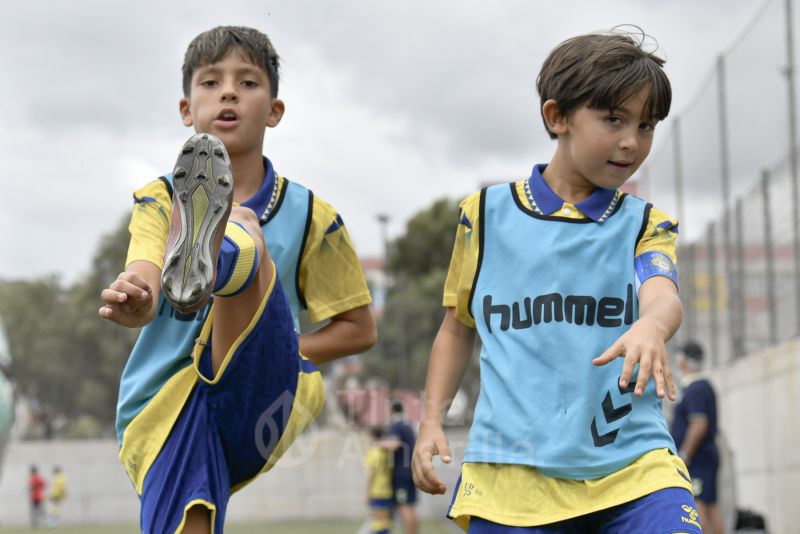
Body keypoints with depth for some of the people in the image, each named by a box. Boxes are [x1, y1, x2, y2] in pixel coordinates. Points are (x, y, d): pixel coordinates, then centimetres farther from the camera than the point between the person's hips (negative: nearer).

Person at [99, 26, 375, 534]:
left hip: (259, 408, -2)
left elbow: (359, 329, 17)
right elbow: (144, 280, -12)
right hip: (163, 417, 2)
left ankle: (201, 256, -58)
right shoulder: (161, 200, 9)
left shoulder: (309, 216, 9)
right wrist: (133, 301, -38)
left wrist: (267, 354, 2)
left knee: (244, 227, -22)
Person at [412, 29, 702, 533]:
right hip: (513, 468, 0)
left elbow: (663, 295, -11)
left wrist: (651, 327, -35)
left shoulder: (646, 224, 11)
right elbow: (458, 326, 21)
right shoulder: (487, 213, 11)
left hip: (632, 463, 0)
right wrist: (432, 422, 10)